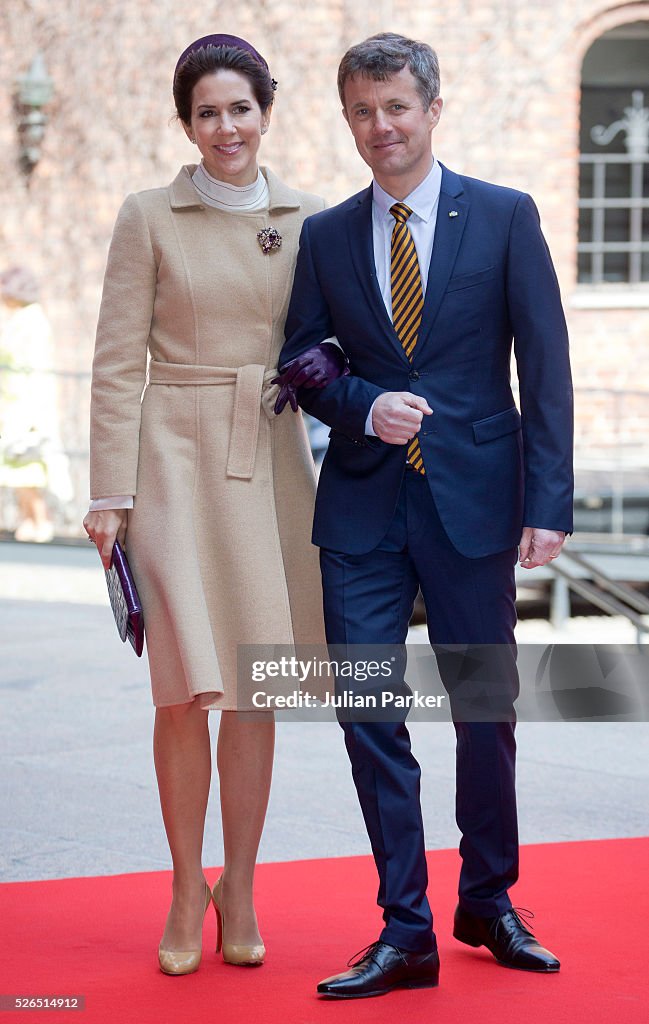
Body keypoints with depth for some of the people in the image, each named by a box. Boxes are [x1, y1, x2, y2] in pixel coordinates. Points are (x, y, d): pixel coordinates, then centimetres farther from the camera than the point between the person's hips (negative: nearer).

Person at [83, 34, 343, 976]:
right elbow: (118, 364, -2)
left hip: (274, 463, 3)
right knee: (189, 689, -4)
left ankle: (240, 888, 18)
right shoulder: (149, 219, 0)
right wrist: (111, 495, -7)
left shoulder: (307, 220, 8)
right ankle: (187, 888, 12)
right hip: (179, 458, -3)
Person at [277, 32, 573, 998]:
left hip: (474, 500, -2)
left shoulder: (506, 217, 0)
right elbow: (303, 366, 10)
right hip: (363, 507, 2)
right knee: (370, 713, -1)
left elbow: (545, 365, -2)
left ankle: (489, 901, 28)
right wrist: (365, 407, -12)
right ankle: (406, 932, 7)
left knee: (487, 711, 8)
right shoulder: (324, 237, 7)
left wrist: (548, 501, -9)